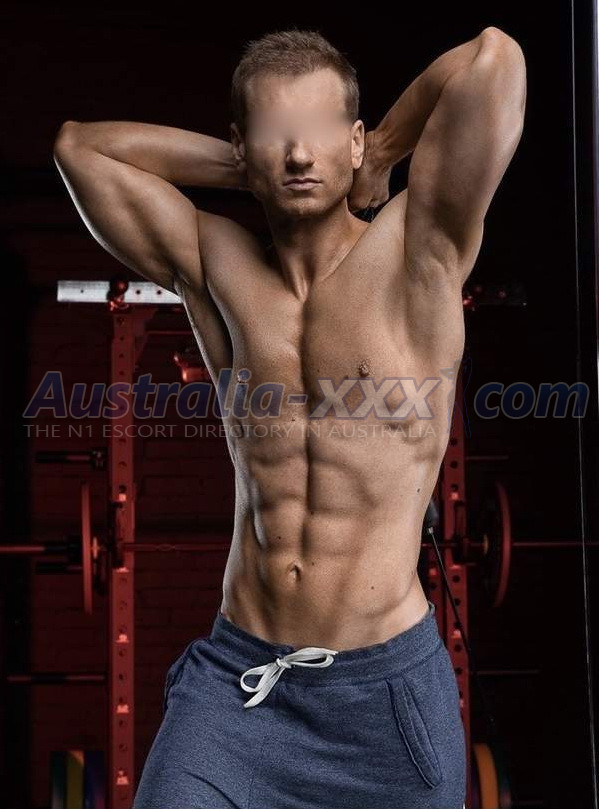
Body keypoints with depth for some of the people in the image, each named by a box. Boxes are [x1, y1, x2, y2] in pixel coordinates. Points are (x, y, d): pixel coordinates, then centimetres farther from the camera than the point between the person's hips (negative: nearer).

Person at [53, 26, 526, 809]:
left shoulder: (417, 253, -6)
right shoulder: (216, 268, 4)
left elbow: (494, 59, -17)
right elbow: (80, 143, 9)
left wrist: (378, 157, 0)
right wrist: (253, 168, 6)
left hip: (385, 684, -2)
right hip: (233, 676, 2)